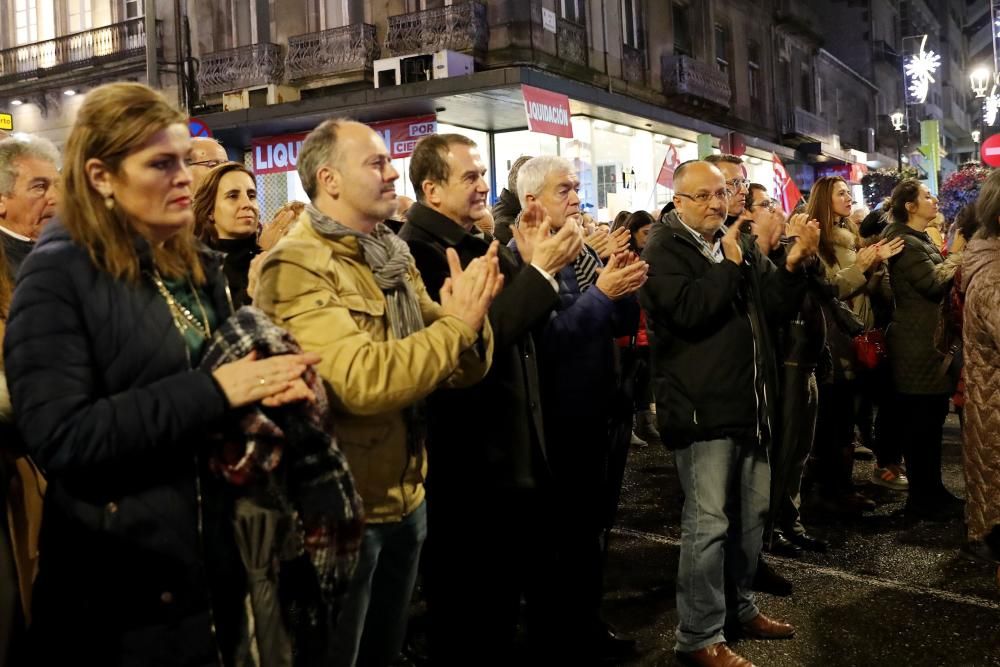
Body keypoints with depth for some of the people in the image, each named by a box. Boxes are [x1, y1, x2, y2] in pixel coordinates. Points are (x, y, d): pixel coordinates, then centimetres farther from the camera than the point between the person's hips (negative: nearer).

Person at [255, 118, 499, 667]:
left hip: (404, 498, 7)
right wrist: (456, 323, -22)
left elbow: (463, 371, 4)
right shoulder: (299, 268, -18)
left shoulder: (395, 257, 8)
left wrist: (471, 320, -17)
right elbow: (364, 380, -32)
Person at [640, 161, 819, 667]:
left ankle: (738, 607, 32)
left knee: (751, 512, 16)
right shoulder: (664, 249, -7)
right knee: (708, 523, -5)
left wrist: (794, 264, -7)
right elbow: (688, 310, -23)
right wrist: (729, 264, -15)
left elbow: (776, 306, 9)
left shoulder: (740, 243, 14)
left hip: (748, 401, 8)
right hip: (702, 406, -8)